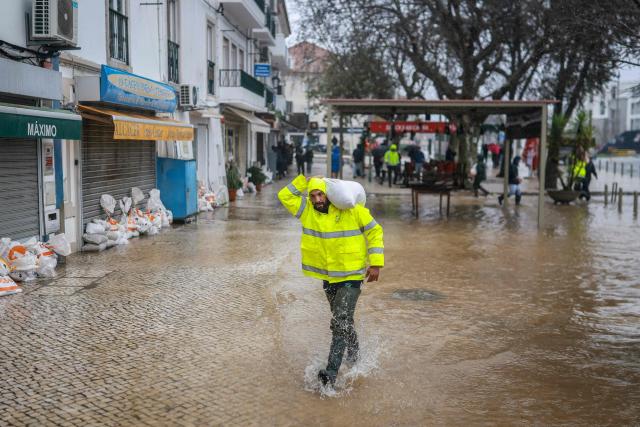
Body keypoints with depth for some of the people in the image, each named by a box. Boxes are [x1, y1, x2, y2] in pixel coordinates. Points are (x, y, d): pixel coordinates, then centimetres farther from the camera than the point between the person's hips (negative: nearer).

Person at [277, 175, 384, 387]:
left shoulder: (353, 211, -13)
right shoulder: (307, 211, -3)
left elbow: (374, 232, -4)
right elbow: (285, 196, -3)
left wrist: (376, 264, -9)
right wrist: (304, 181, -11)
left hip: (351, 276, -5)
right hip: (328, 277, 5)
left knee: (340, 322, -15)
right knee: (341, 321, 21)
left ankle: (331, 372, -14)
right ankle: (353, 350, 48)